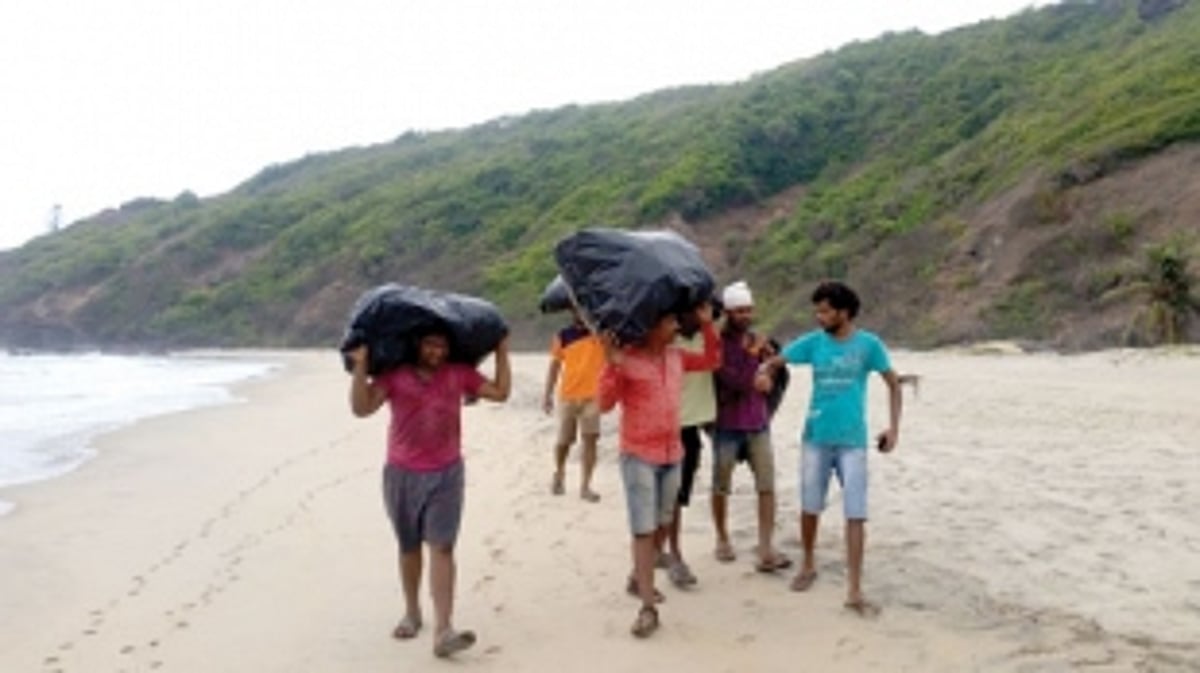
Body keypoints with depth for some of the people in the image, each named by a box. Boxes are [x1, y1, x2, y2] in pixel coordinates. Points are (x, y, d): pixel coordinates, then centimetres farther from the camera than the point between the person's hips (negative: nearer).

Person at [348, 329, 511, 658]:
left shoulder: (459, 373, 3)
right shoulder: (394, 375, -3)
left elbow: (500, 392, 4)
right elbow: (362, 408, -13)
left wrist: (501, 353, 2)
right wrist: (360, 366, -21)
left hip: (446, 474, 0)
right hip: (402, 474, 0)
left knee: (442, 547, -10)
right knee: (409, 547, 14)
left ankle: (443, 631, -15)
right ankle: (412, 613, 34)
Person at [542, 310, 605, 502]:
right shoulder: (563, 336, 1)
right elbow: (555, 366, 5)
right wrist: (547, 394, 3)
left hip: (592, 396, 0)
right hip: (567, 396, 0)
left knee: (590, 440, -7)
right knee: (564, 441, 10)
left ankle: (585, 486, 0)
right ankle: (559, 474, 37)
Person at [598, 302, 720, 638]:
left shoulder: (676, 356, 7)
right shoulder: (626, 359, -12)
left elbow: (712, 360, 21)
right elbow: (605, 403, -15)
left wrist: (706, 325, 8)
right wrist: (612, 365, -28)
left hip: (672, 454, 7)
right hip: (638, 456, -6)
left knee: (661, 524, 16)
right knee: (643, 529, -8)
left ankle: (638, 579, 38)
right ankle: (648, 608, -5)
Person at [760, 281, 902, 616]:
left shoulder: (869, 344, -5)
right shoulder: (813, 342, -1)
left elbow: (893, 385, 3)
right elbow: (775, 361, 4)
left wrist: (893, 427, -6)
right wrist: (763, 372, -20)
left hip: (852, 441, -2)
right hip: (815, 438, 2)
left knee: (855, 515, -4)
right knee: (810, 508, 12)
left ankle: (854, 591, 2)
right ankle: (808, 565, 36)